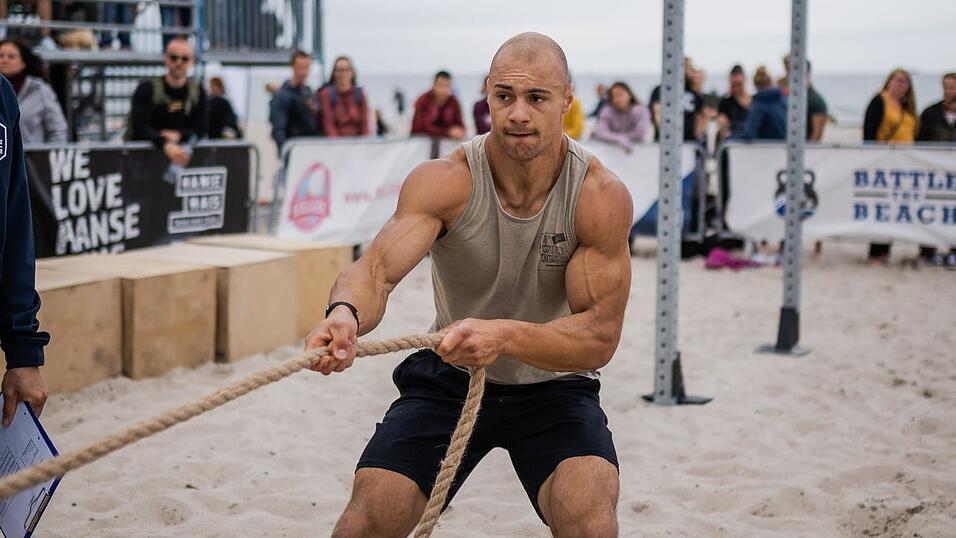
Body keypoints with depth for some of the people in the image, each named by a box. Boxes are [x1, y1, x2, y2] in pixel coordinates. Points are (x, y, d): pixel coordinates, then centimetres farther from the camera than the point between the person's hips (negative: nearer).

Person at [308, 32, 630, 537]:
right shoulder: (443, 182, -19)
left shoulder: (601, 196, -19)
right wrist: (346, 312, -59)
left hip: (555, 386, 0)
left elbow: (600, 335, -21)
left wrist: (504, 335, -40)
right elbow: (378, 267, -34)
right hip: (448, 378, 1)